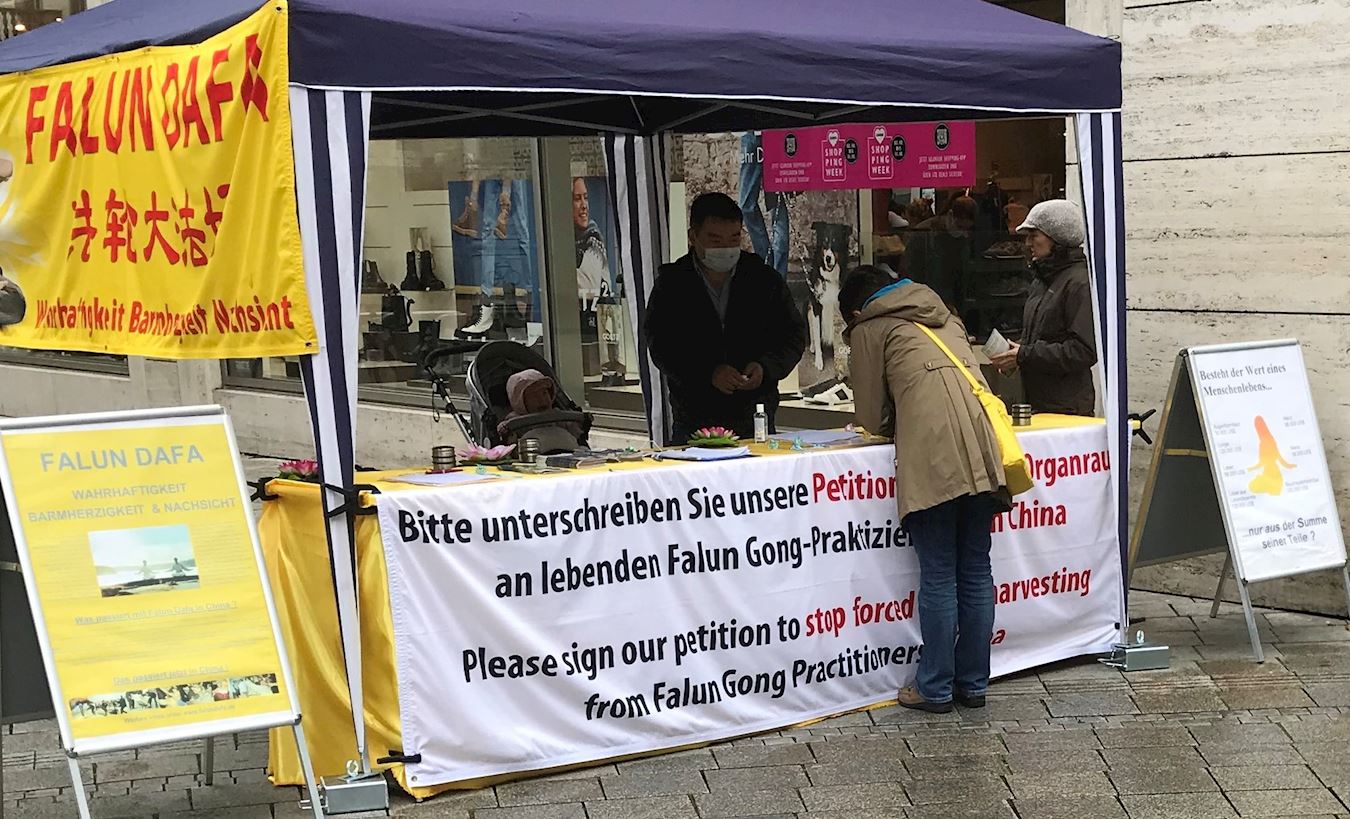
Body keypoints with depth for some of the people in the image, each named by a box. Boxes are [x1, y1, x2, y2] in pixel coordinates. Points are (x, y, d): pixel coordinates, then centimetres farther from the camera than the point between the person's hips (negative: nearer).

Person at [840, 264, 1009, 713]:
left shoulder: (870, 329, 12)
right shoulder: (945, 318, 30)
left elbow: (872, 417, 12)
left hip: (933, 461, -6)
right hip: (982, 451, 6)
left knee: (938, 577, 0)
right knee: (976, 572, 10)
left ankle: (935, 688, 7)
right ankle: (974, 684, 17)